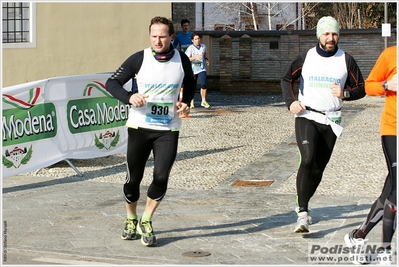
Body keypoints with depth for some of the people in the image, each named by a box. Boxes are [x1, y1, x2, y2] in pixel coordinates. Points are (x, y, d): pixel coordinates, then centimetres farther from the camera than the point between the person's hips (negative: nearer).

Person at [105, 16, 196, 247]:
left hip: (168, 130, 1)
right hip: (139, 127, -1)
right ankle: (131, 219, 33)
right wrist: (129, 97, -21)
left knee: (161, 177, -11)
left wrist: (186, 103, 0)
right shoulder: (139, 59, -7)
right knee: (134, 178, 7)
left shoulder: (182, 60, 0)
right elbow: (112, 83, -2)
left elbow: (190, 84, 19)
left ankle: (146, 221, 11)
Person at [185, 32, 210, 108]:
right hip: (193, 69, -2)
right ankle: (191, 102, 30)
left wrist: (206, 60, 4)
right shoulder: (190, 48, -10)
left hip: (202, 68, 2)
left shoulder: (203, 46, 5)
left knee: (203, 84, -15)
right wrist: (196, 57, -26)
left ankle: (203, 101, -2)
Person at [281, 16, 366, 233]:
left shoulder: (346, 60, 2)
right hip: (306, 116, -2)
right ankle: (302, 213, -21)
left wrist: (345, 93, -13)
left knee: (318, 168, 7)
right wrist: (291, 102, -5)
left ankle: (302, 206, 29)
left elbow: (361, 88, 8)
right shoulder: (306, 57, 1)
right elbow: (286, 79, 11)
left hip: (331, 121, 2)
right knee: (308, 160, -23)